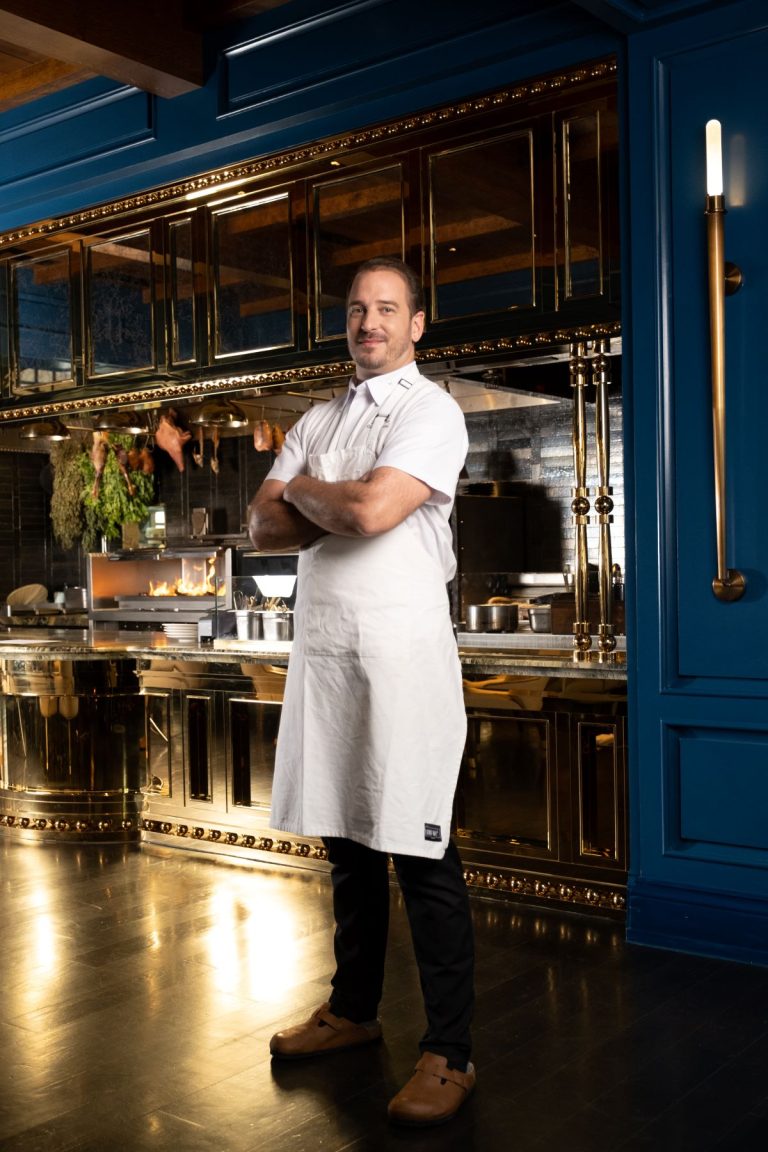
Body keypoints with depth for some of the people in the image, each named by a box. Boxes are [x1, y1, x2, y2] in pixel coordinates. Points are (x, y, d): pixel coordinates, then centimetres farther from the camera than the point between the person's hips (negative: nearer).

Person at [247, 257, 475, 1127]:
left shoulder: (431, 412, -4)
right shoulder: (316, 421, 18)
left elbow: (371, 509, -19)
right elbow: (262, 526, 9)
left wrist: (305, 492, 0)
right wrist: (337, 507, -7)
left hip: (399, 647, -7)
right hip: (322, 646, 7)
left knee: (420, 853, -4)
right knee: (347, 841, 16)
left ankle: (448, 1055, 6)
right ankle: (353, 1009, 31)